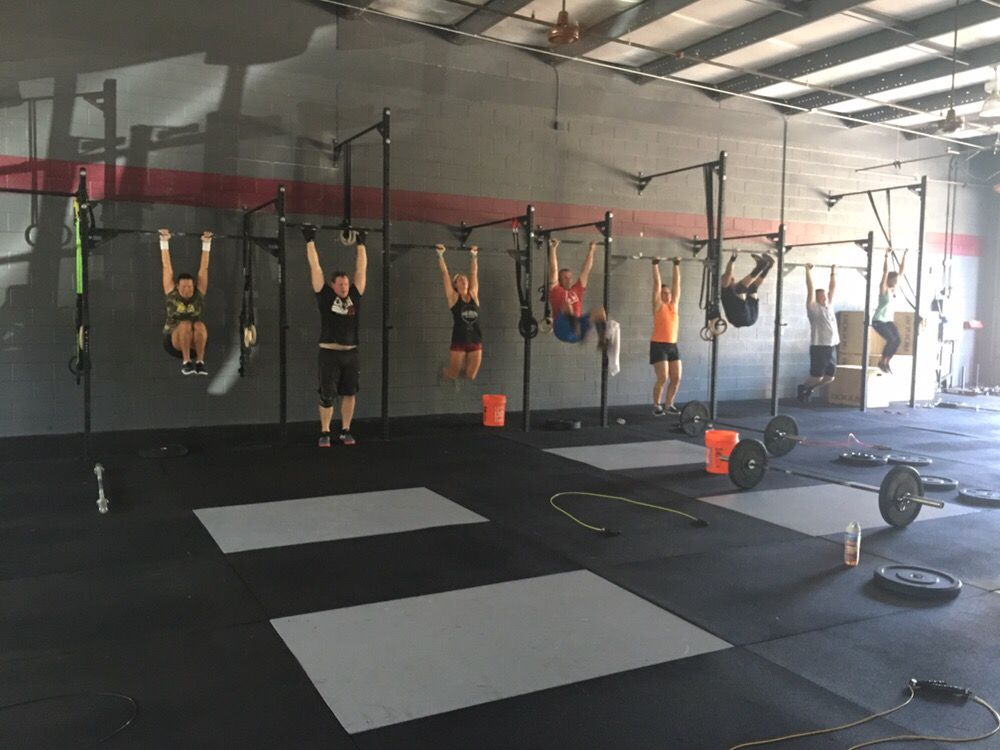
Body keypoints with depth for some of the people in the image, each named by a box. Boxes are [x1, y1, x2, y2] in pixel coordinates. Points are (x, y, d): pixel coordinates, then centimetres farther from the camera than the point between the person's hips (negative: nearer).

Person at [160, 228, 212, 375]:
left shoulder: (199, 294, 0)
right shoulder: (171, 294, -2)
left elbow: (204, 268, 1)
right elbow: (167, 267, -2)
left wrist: (206, 243, 2)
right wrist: (164, 242, -1)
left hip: (196, 341, 1)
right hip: (174, 340, -1)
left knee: (200, 325, -31)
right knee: (185, 325, -32)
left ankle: (200, 361, -23)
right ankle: (186, 362, -25)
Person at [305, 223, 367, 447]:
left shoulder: (354, 297, 5)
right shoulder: (325, 296, -3)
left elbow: (361, 269, 10)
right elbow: (315, 267, -2)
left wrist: (361, 243, 14)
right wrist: (310, 241, 0)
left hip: (351, 354, 4)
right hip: (329, 354, -3)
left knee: (350, 394, 8)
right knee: (327, 396, 1)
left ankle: (345, 431, 21)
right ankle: (324, 433, 14)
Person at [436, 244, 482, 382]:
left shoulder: (473, 295, 10)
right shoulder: (453, 297, 0)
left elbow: (474, 273, 16)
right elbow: (444, 273, 1)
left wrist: (474, 255, 21)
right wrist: (440, 255, 2)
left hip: (475, 341, 3)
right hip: (459, 341, -3)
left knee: (470, 376, 8)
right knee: (452, 375, 7)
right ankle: (443, 371, 41)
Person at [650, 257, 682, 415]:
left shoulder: (674, 305, 11)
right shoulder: (658, 306, -3)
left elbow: (676, 282, 12)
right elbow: (657, 283, -5)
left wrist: (677, 265, 14)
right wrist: (655, 264, -4)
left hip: (672, 346, 6)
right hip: (658, 346, -6)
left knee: (676, 378, 4)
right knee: (662, 378, -9)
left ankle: (669, 404, 18)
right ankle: (656, 406, 5)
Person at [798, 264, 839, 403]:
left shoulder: (829, 306, 16)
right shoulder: (813, 308, -3)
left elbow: (833, 288, 21)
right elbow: (810, 288, -7)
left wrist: (833, 273, 22)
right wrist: (808, 270, -7)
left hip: (832, 347, 7)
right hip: (819, 347, -7)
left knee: (829, 377, 10)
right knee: (817, 376, -5)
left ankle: (809, 388, 30)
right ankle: (803, 388, 22)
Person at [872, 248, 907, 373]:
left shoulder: (894, 288, 5)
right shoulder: (883, 288, -13)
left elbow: (901, 271, 7)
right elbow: (885, 272, -24)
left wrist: (904, 255, 4)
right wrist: (887, 256, -29)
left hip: (888, 320, 7)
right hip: (878, 320, -7)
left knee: (897, 340, -7)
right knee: (891, 339, -20)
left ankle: (886, 363, 7)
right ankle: (881, 362, -3)